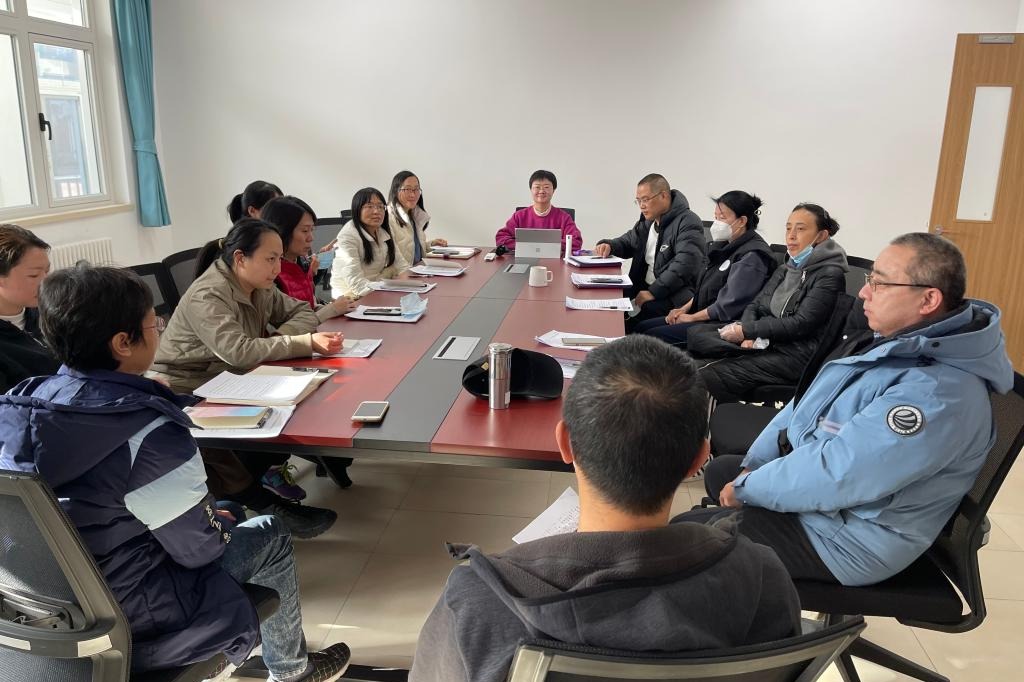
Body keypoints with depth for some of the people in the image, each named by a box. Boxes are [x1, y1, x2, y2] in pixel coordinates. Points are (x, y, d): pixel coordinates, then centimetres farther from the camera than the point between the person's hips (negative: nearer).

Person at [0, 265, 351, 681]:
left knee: (225, 515, 25)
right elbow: (198, 546, -19)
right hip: (123, 617, -7)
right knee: (271, 537, 11)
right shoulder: (149, 435, -30)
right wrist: (223, 523, 3)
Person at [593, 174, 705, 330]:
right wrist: (608, 245, 8)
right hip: (645, 289, 8)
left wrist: (653, 292, -26)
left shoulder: (688, 223, -10)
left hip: (673, 294, -8)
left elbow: (684, 265, -22)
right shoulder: (647, 221, 17)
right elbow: (627, 242, 32)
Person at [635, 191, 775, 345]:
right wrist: (684, 309, 6)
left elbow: (729, 305, -22)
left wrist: (691, 317, -12)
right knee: (641, 327, 0)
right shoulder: (727, 246, 15)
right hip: (703, 315, 10)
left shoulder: (752, 256, -16)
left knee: (652, 336, -20)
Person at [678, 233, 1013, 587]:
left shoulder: (939, 393, -30)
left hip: (844, 536, -10)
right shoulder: (899, 343, 3)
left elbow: (834, 475, -32)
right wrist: (753, 465, -1)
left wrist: (746, 488, -18)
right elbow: (806, 404, 9)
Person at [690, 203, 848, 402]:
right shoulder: (786, 268, 19)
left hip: (797, 354, -8)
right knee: (697, 335, -7)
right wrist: (749, 335, -9)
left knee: (710, 376, -25)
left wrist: (746, 331, -16)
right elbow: (755, 305, 13)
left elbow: (801, 324, -16)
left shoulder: (830, 274, -7)